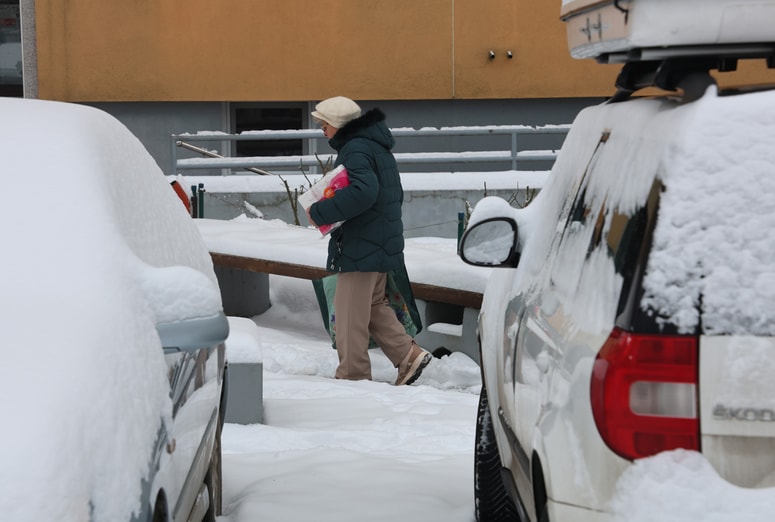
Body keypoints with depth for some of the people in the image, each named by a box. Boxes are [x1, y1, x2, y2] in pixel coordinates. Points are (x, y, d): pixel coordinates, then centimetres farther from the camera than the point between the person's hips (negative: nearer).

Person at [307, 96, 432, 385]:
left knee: (349, 312, -2)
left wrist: (319, 213, -26)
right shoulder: (377, 147, 17)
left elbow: (361, 193, -33)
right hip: (381, 243, 11)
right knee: (373, 305, 19)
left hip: (360, 247, -11)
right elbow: (395, 194, 24)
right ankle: (408, 354, 14)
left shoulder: (356, 150, -16)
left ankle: (353, 374, 4)